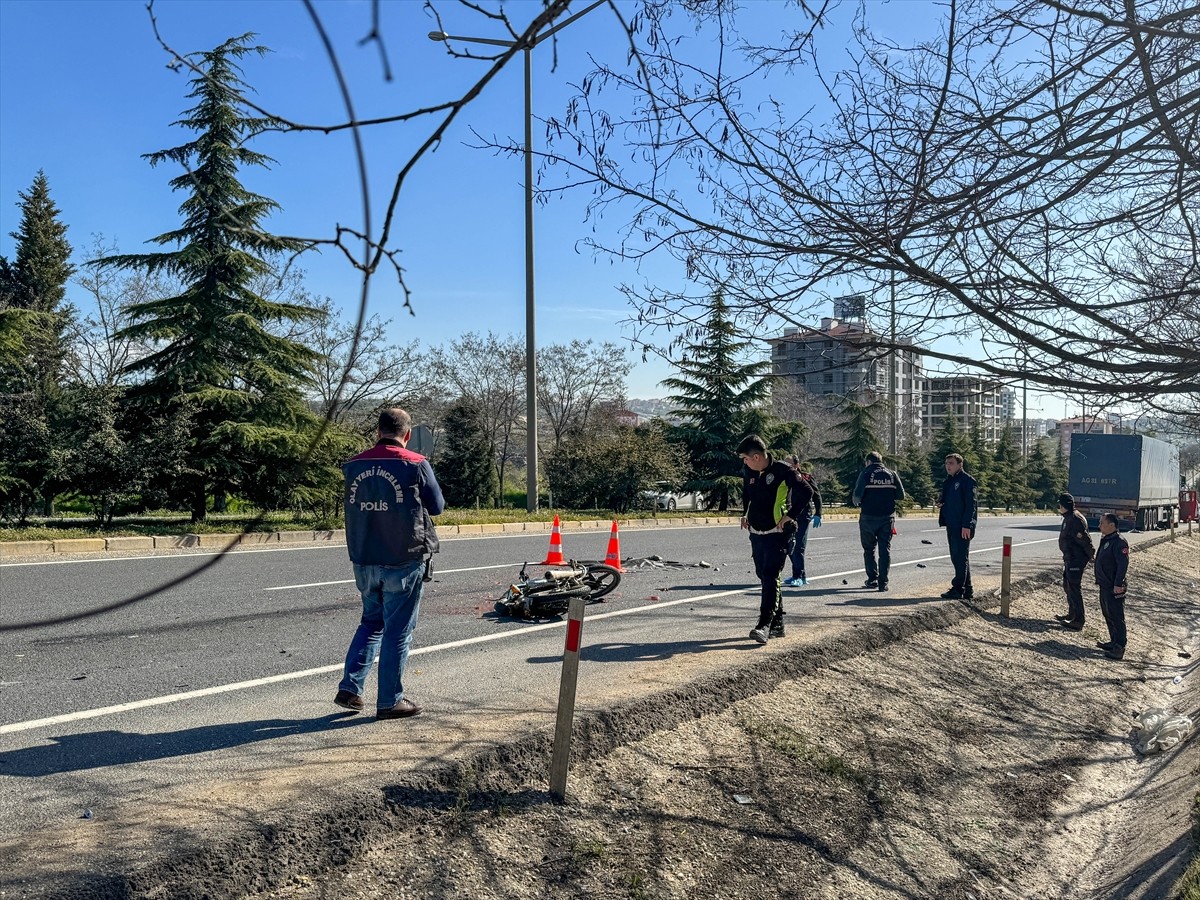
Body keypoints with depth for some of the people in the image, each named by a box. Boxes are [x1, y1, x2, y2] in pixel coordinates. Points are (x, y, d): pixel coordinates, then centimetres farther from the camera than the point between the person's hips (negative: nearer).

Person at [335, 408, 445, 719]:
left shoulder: (354, 466, 3)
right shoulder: (415, 465, -10)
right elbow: (437, 506, 0)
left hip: (364, 561, 5)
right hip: (403, 562, -5)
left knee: (371, 622, 22)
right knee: (397, 631, 5)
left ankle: (350, 687, 17)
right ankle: (389, 701, 12)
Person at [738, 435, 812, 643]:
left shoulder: (782, 470, -13)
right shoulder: (748, 472, 7)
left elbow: (806, 492, -15)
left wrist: (790, 516, -15)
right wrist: (745, 514, 15)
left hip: (777, 534, -7)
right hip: (756, 533, 8)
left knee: (771, 578, -14)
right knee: (764, 577, 10)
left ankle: (764, 626, -18)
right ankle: (777, 625, 19)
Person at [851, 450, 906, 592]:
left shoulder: (866, 473, -5)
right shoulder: (891, 474, 5)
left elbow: (857, 496, -13)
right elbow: (901, 495, 4)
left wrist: (857, 503, 9)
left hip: (868, 516, -2)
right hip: (887, 517, 2)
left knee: (869, 549, 13)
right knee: (885, 549, 5)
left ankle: (872, 579, 14)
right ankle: (883, 583, 0)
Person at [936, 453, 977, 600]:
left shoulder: (967, 480, -8)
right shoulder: (948, 481, 17)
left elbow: (970, 504, -14)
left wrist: (966, 525, -19)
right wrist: (940, 503, 4)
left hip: (962, 527, -9)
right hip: (951, 526, 9)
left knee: (960, 557, -6)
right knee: (957, 557, 12)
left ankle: (958, 589, -3)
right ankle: (967, 590, 20)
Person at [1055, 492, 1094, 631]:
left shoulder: (1075, 520, -23)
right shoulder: (1068, 518, 10)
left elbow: (1085, 540, -23)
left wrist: (1091, 555, -14)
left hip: (1076, 560, -11)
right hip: (1069, 558, 11)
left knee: (1075, 589, -6)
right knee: (1068, 587, 22)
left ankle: (1078, 622, -1)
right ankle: (1071, 615, 36)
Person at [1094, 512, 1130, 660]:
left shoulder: (1119, 542, -18)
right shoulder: (1105, 540, 13)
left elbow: (1123, 565, -23)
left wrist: (1118, 584, -25)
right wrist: (1099, 579, 21)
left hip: (1114, 588, -10)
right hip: (1104, 586, 10)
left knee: (1117, 617, -6)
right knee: (1108, 616, 19)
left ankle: (1119, 648, -2)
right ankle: (1114, 642, 30)